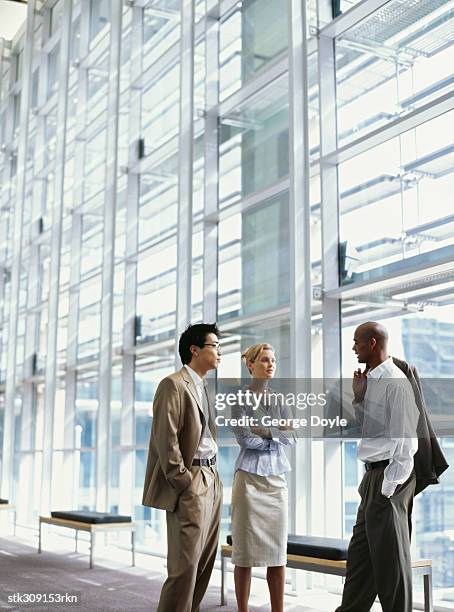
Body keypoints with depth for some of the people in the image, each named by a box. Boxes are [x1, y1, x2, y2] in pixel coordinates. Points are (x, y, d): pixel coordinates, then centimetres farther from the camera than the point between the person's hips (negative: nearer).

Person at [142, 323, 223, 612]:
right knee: (186, 563, -9)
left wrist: (212, 477, 12)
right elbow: (166, 441, -15)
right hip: (190, 482, -9)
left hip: (212, 480, 9)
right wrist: (184, 483, -16)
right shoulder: (173, 385, -8)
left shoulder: (203, 387, 18)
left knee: (204, 562, 10)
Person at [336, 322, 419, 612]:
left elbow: (403, 440, -19)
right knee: (360, 552, 17)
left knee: (388, 556, 0)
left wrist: (389, 487, -19)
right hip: (374, 474, 10)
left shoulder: (395, 383, -16)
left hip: (390, 475, -10)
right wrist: (359, 396, 4)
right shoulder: (372, 380, 11)